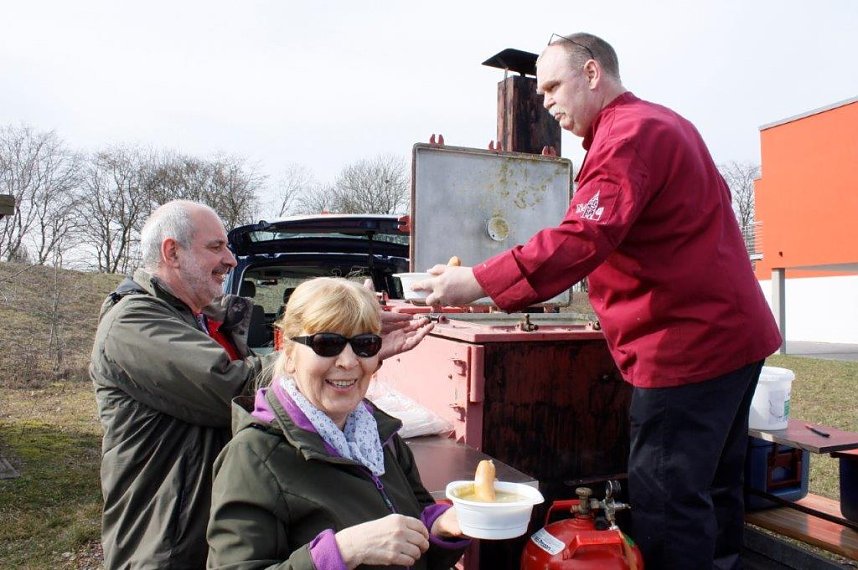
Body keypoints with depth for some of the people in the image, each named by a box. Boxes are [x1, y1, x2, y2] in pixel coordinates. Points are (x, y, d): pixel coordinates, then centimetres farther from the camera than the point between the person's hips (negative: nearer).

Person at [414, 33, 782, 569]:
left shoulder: (629, 133, -15)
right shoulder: (664, 123, 18)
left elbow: (581, 239, -28)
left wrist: (479, 282, -28)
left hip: (689, 341, -11)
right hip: (732, 331, 11)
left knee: (665, 504, -3)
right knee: (714, 491, 19)